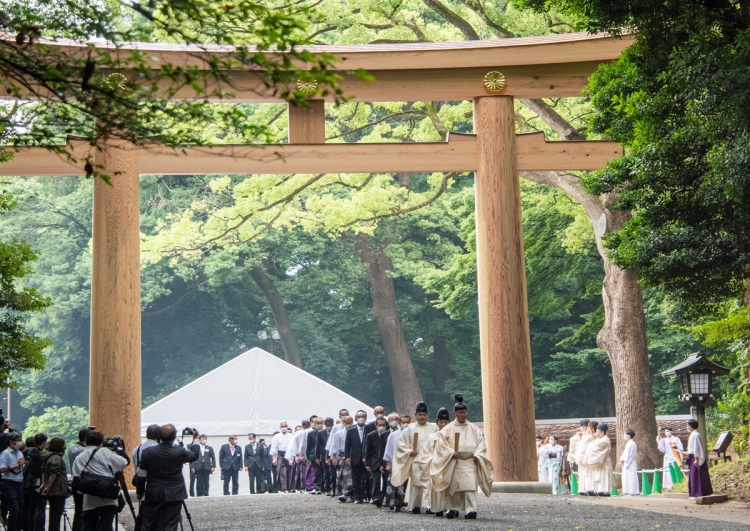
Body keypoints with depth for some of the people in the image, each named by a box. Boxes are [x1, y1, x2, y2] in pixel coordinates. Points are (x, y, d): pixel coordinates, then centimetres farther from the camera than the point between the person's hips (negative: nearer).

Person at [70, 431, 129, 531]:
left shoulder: (78, 458, 11)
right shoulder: (105, 452, 0)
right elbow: (124, 462, 2)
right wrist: (119, 451, 19)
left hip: (89, 502, 3)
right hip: (108, 500, -3)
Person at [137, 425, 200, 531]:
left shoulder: (148, 452, -9)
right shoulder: (180, 452, -12)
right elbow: (195, 455, 9)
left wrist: (139, 491, 14)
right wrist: (195, 439, 23)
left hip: (153, 494, 1)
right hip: (174, 495, -1)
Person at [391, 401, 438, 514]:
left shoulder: (433, 428, 10)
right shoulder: (409, 429, 8)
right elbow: (400, 443, 10)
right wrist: (409, 451, -2)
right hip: (416, 461, 0)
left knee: (431, 482, -8)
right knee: (416, 483, -2)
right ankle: (414, 506, 3)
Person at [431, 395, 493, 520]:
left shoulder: (474, 429, 9)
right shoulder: (448, 429, 4)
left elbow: (481, 442, 8)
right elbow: (442, 443, -2)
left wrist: (477, 455, -8)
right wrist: (451, 453, -15)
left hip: (469, 461, 0)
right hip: (453, 462, 0)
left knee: (470, 486, -13)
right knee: (453, 486, 5)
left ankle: (471, 510, -19)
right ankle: (454, 508, 20)